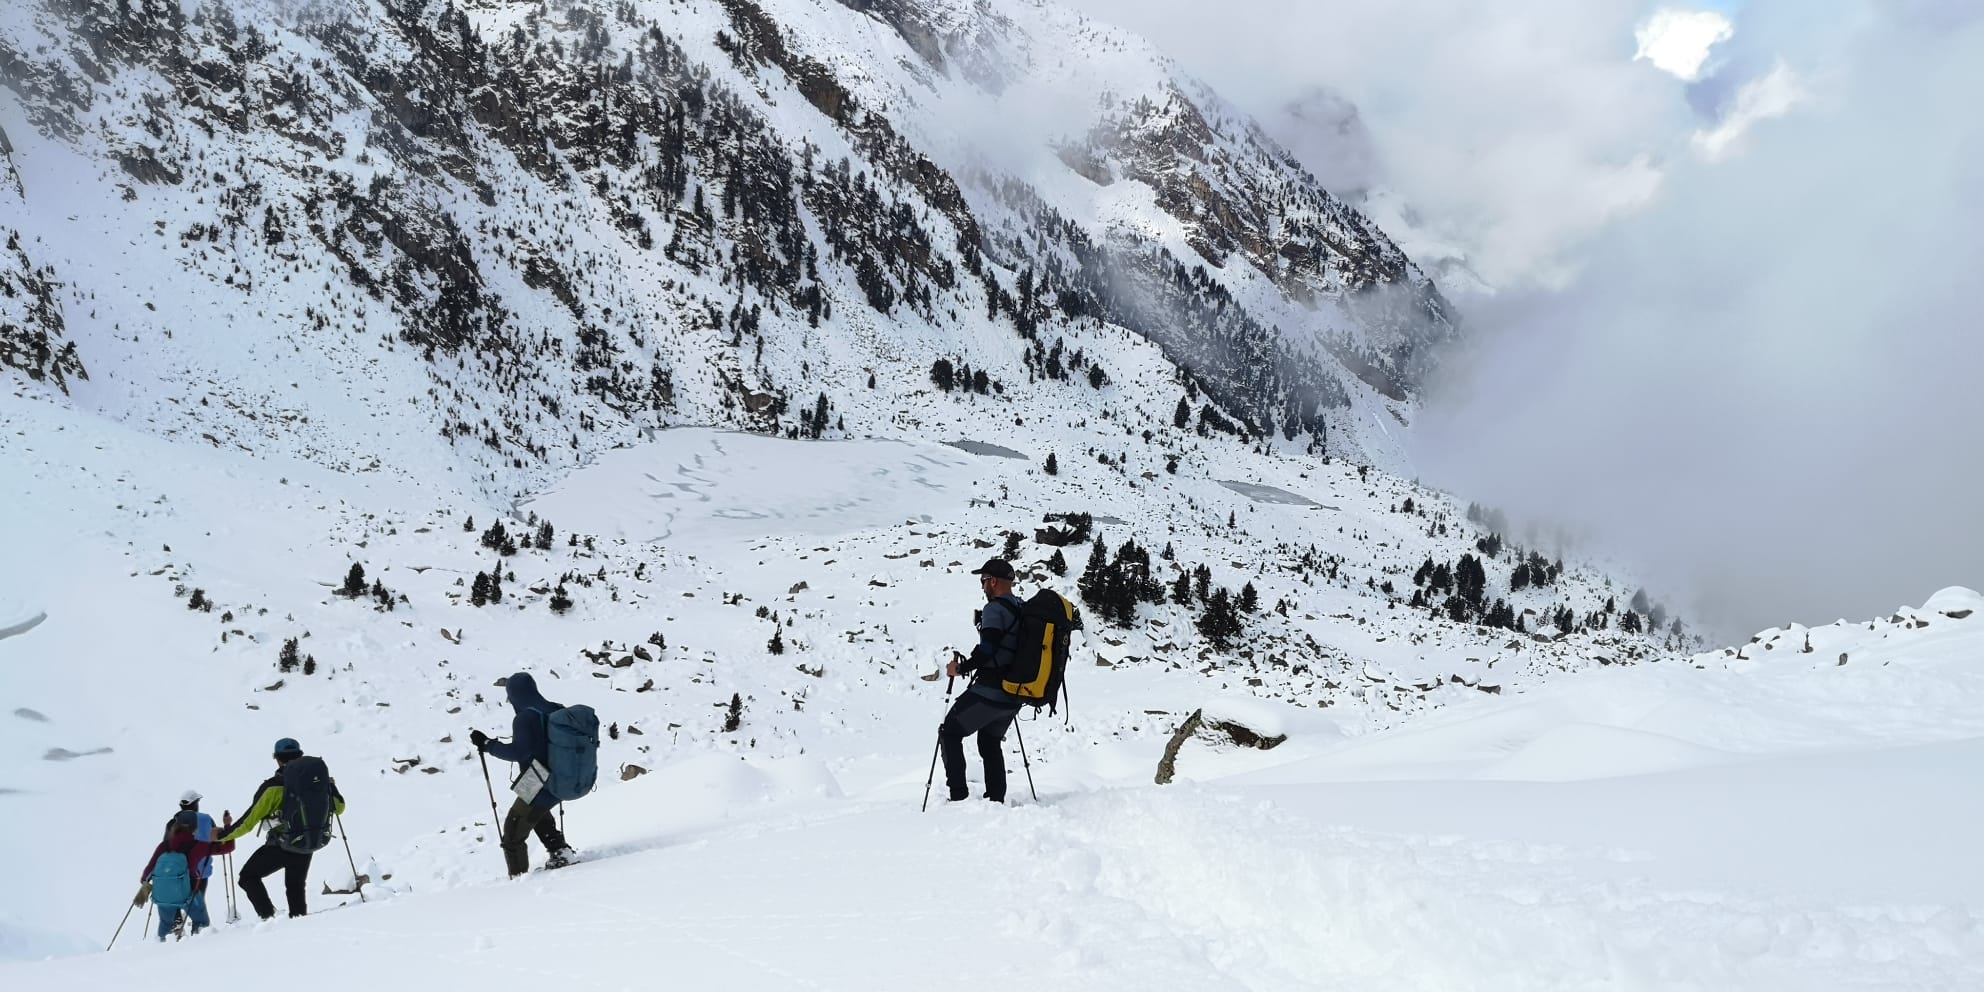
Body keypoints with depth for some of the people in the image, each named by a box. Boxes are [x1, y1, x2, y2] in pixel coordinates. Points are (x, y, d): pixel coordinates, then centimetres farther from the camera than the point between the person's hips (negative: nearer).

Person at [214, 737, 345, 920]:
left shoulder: (273, 787, -14)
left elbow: (249, 820, -12)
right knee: (295, 887, 26)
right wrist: (332, 787, 25)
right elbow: (339, 808, 8)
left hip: (280, 846, -5)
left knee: (248, 877, 12)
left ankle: (267, 915, -2)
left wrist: (223, 835, 1)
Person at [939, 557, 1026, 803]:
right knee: (990, 742, 25)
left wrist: (961, 668, -11)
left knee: (949, 733, 3)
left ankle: (958, 795, -6)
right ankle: (997, 799, 22)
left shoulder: (995, 608, -14)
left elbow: (988, 648, -24)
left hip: (989, 692, -8)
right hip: (1014, 697, 8)